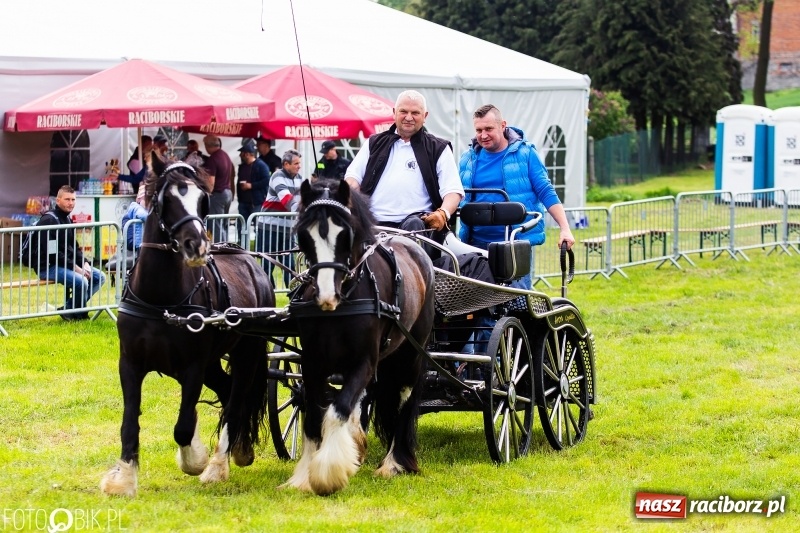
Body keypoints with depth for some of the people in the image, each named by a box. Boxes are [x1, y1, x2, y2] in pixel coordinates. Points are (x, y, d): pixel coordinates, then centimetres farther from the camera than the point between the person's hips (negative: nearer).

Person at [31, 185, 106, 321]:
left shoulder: (67, 220, 15)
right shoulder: (49, 220, -16)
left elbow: (74, 248, 19)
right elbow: (52, 253, -22)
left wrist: (84, 264, -1)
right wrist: (75, 267, -22)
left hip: (68, 263, 10)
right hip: (48, 266, -10)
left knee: (99, 277, 3)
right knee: (81, 281, -30)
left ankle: (74, 306, -1)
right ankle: (70, 312, -6)